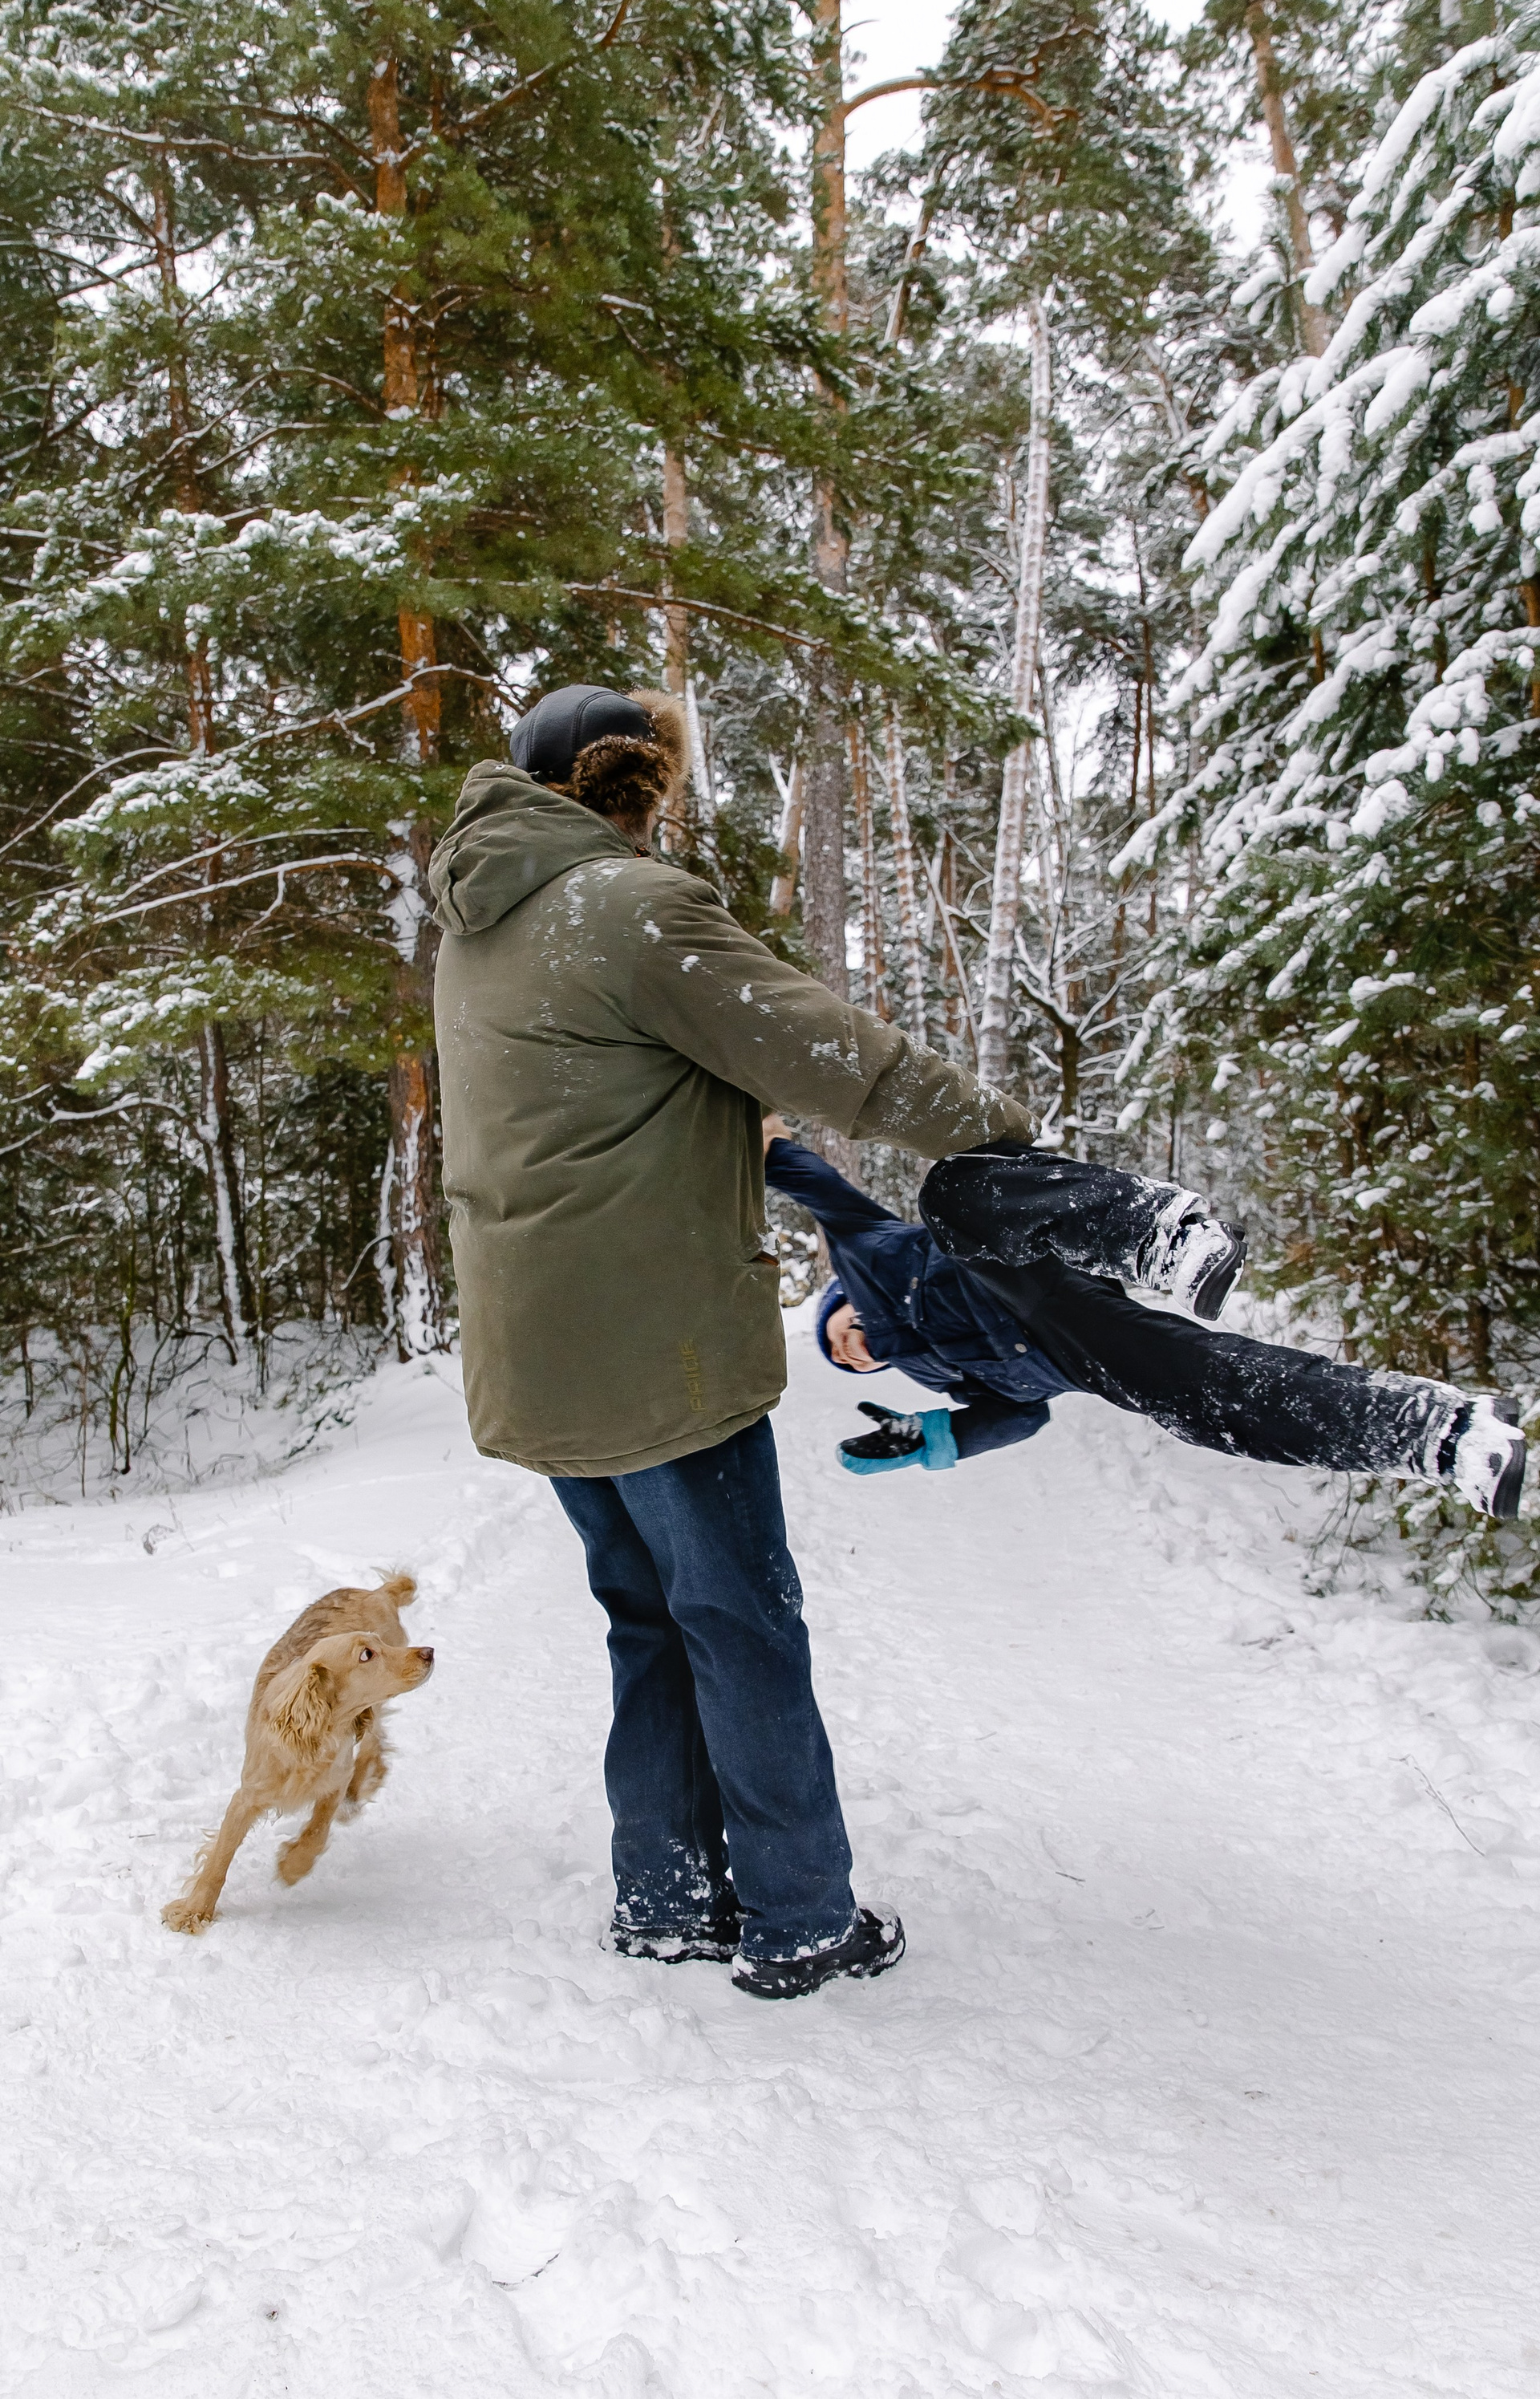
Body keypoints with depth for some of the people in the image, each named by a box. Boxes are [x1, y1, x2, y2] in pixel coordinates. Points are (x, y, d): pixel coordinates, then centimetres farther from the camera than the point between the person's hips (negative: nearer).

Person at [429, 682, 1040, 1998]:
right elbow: (823, 1046, -16)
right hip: (657, 1344, -8)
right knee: (742, 1621, 4)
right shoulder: (634, 906, -15)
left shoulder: (479, 930, 14)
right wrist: (992, 1123, -4)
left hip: (536, 1347, 9)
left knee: (650, 1616, 19)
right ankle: (800, 1922, 18)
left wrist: (748, 1139, 14)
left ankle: (668, 1898, 29)